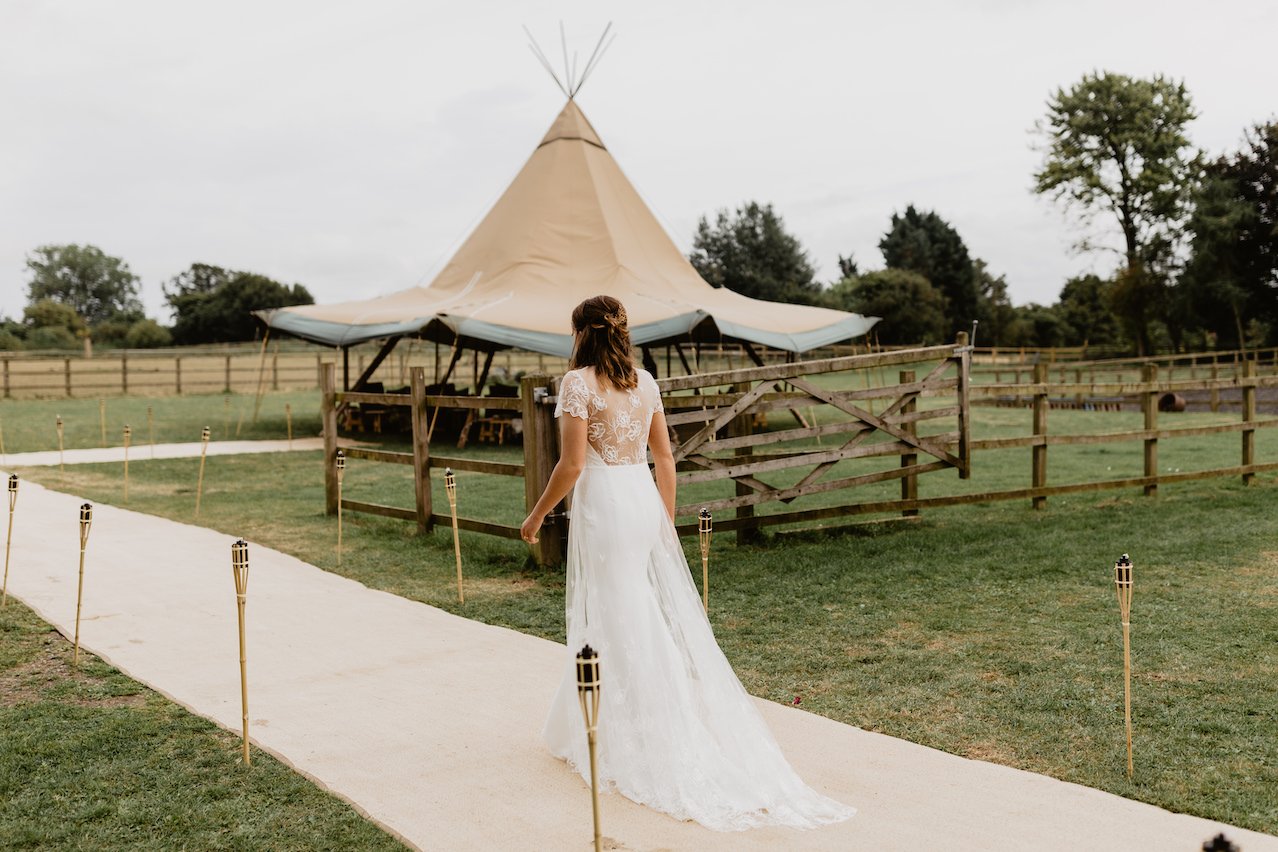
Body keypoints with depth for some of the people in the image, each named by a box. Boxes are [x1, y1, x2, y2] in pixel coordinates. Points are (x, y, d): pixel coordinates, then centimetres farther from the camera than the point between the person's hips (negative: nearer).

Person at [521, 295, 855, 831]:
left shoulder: (577, 382, -10)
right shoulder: (645, 381, 8)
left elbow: (572, 464, -15)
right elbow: (664, 458, 11)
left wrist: (537, 514, -3)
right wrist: (666, 520, 19)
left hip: (603, 505, -6)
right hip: (645, 500, 7)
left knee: (616, 620, 2)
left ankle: (633, 743, 10)